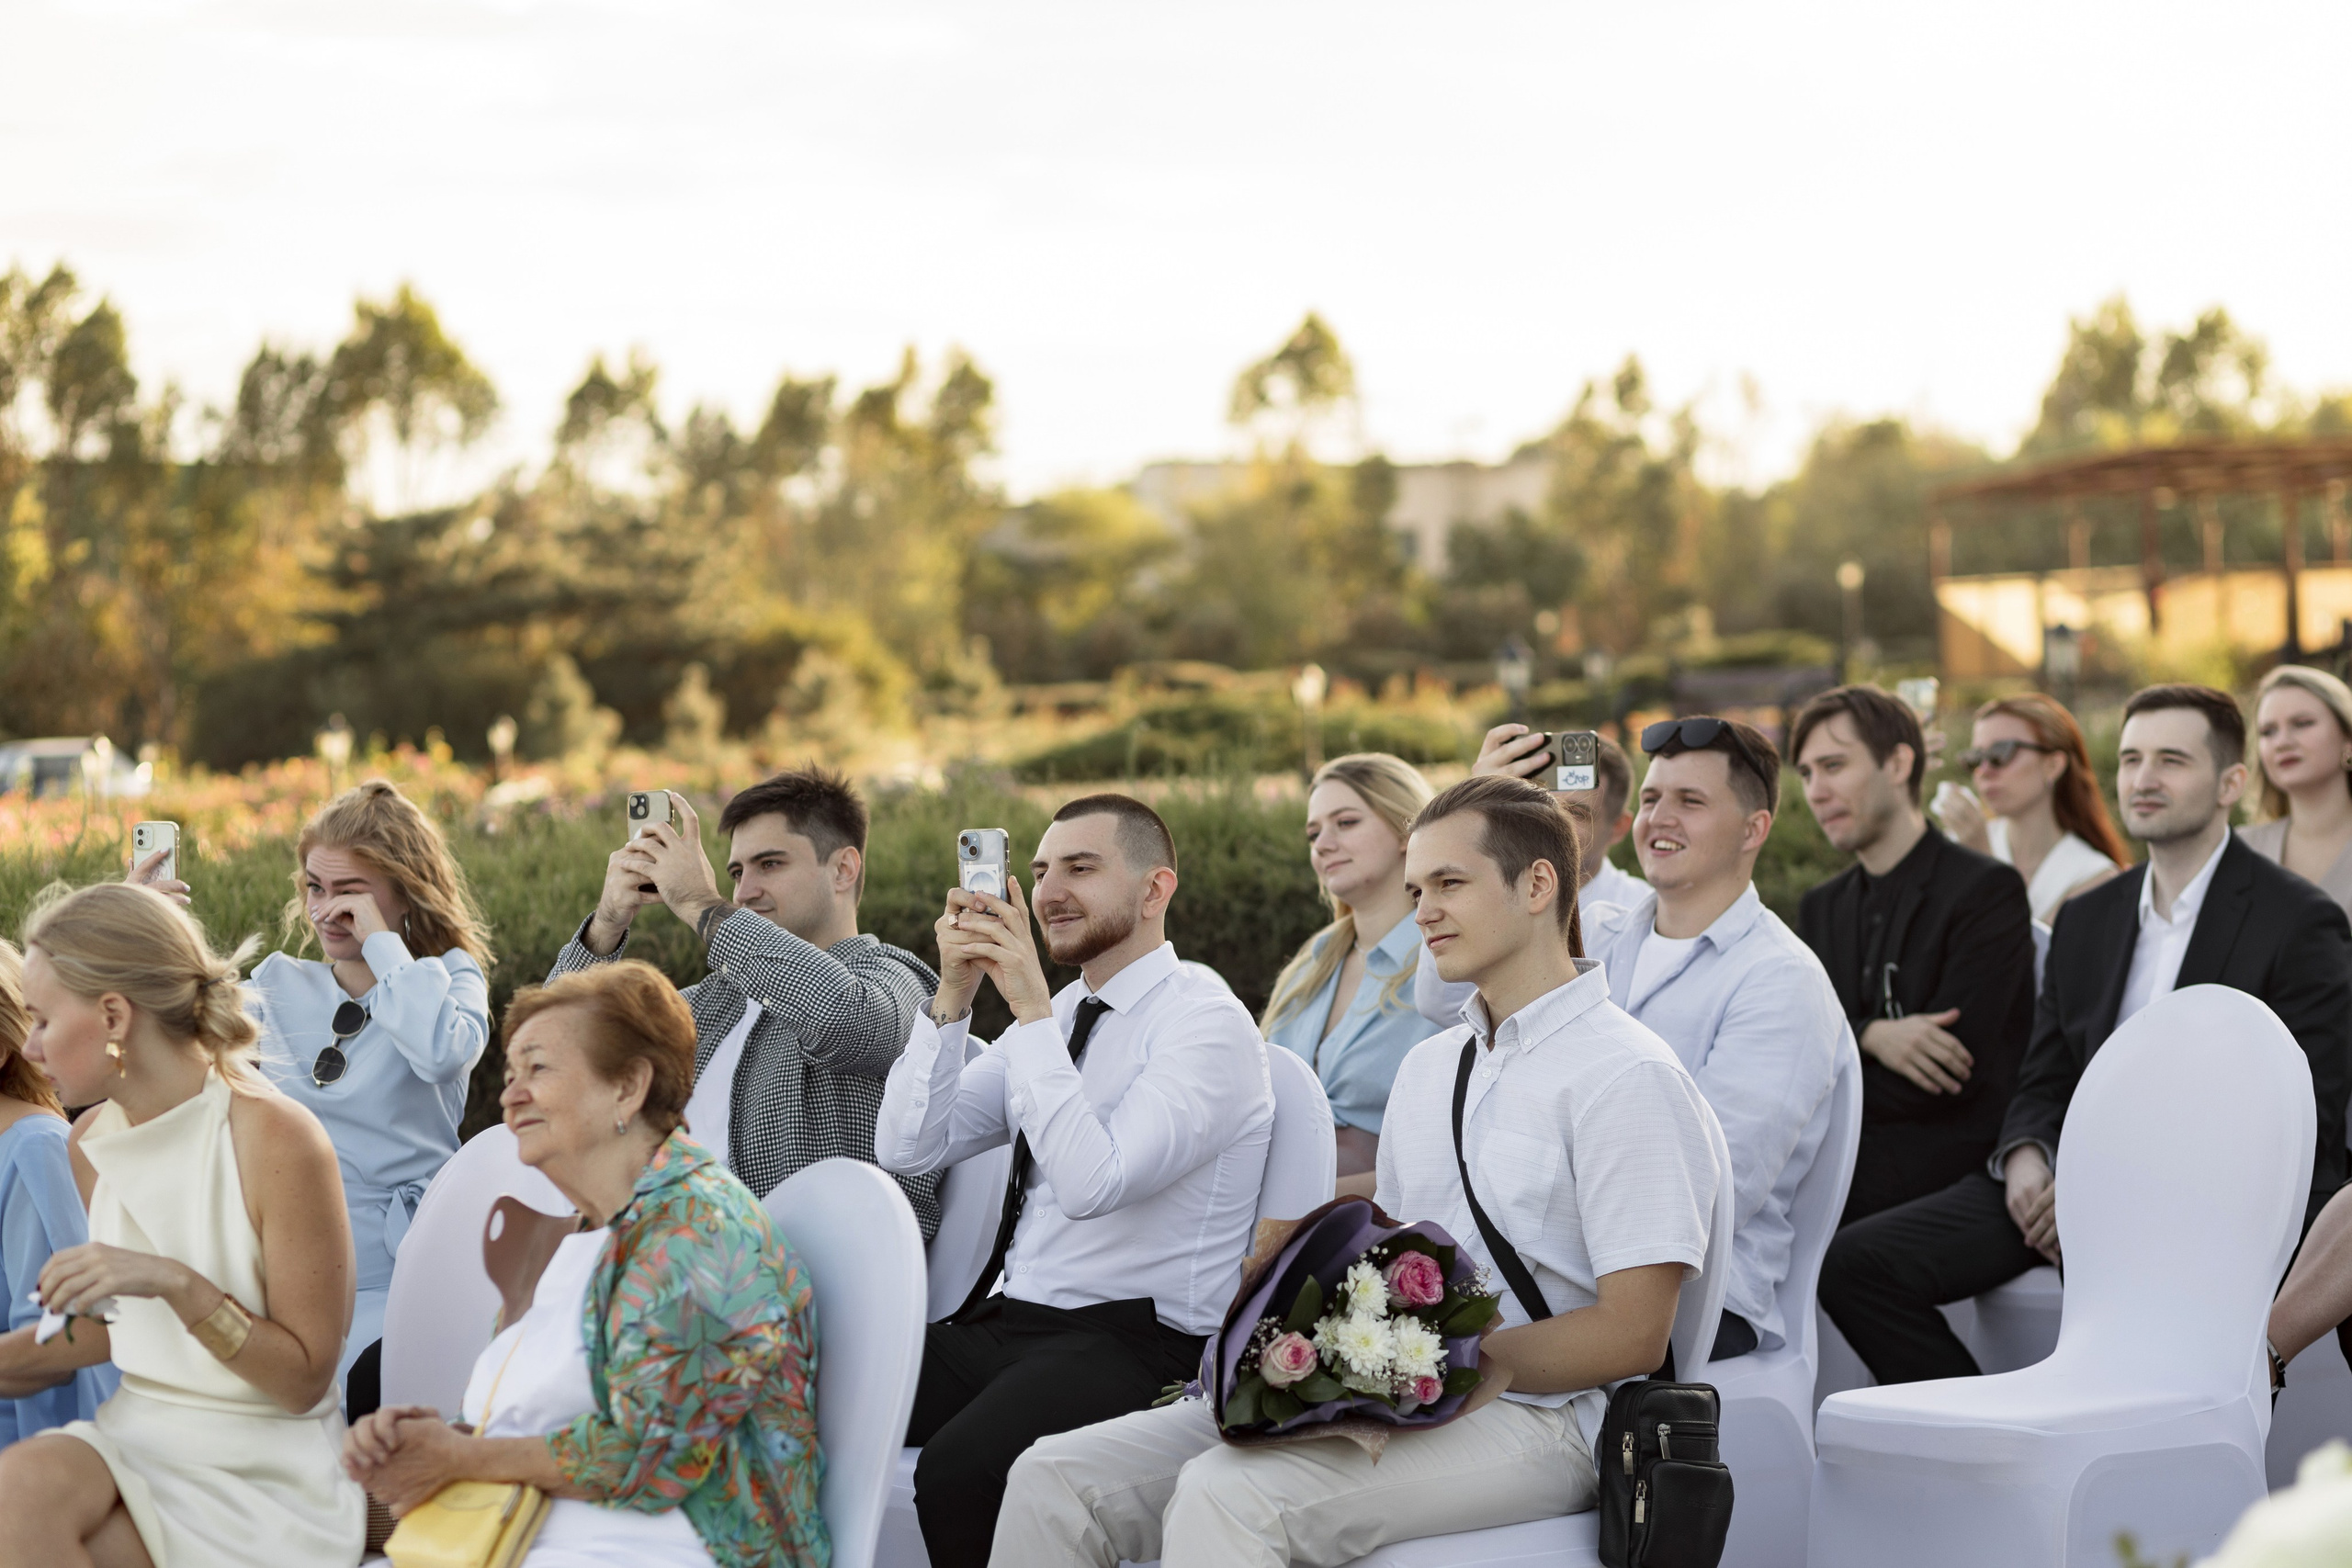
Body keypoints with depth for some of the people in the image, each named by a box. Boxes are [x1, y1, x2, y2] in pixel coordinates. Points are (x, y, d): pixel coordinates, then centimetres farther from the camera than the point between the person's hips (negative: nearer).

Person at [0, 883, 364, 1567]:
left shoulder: (275, 1138, -15)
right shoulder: (93, 1139, 6)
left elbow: (305, 1377, -12)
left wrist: (175, 1282, -23)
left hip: (262, 1468, -5)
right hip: (135, 1434, 6)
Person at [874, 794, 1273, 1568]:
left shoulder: (1207, 1025, -9)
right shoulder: (1055, 1015, 16)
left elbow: (1093, 1182, -23)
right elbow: (908, 1147, 9)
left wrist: (1031, 1007, -20)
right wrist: (954, 994, -3)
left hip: (1134, 1344, -7)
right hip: (1004, 1326, 7)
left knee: (957, 1472, -33)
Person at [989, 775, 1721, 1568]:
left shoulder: (1627, 1077, -7)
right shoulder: (1428, 1065, 22)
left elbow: (1632, 1334, -12)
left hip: (1530, 1415, -8)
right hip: (1383, 1397, 8)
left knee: (1226, 1495, -34)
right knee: (1056, 1479, -9)